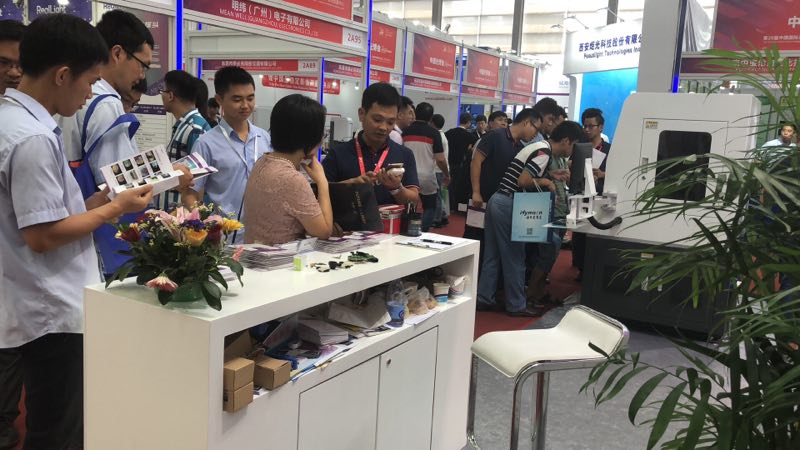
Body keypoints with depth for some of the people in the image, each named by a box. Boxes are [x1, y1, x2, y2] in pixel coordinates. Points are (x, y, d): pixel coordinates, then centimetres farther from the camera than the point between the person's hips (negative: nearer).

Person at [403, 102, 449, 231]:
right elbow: (440, 159, -10)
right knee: (430, 208, 13)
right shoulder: (433, 133, -7)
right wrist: (447, 175, 6)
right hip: (427, 178, -2)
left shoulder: (405, 131, -1)